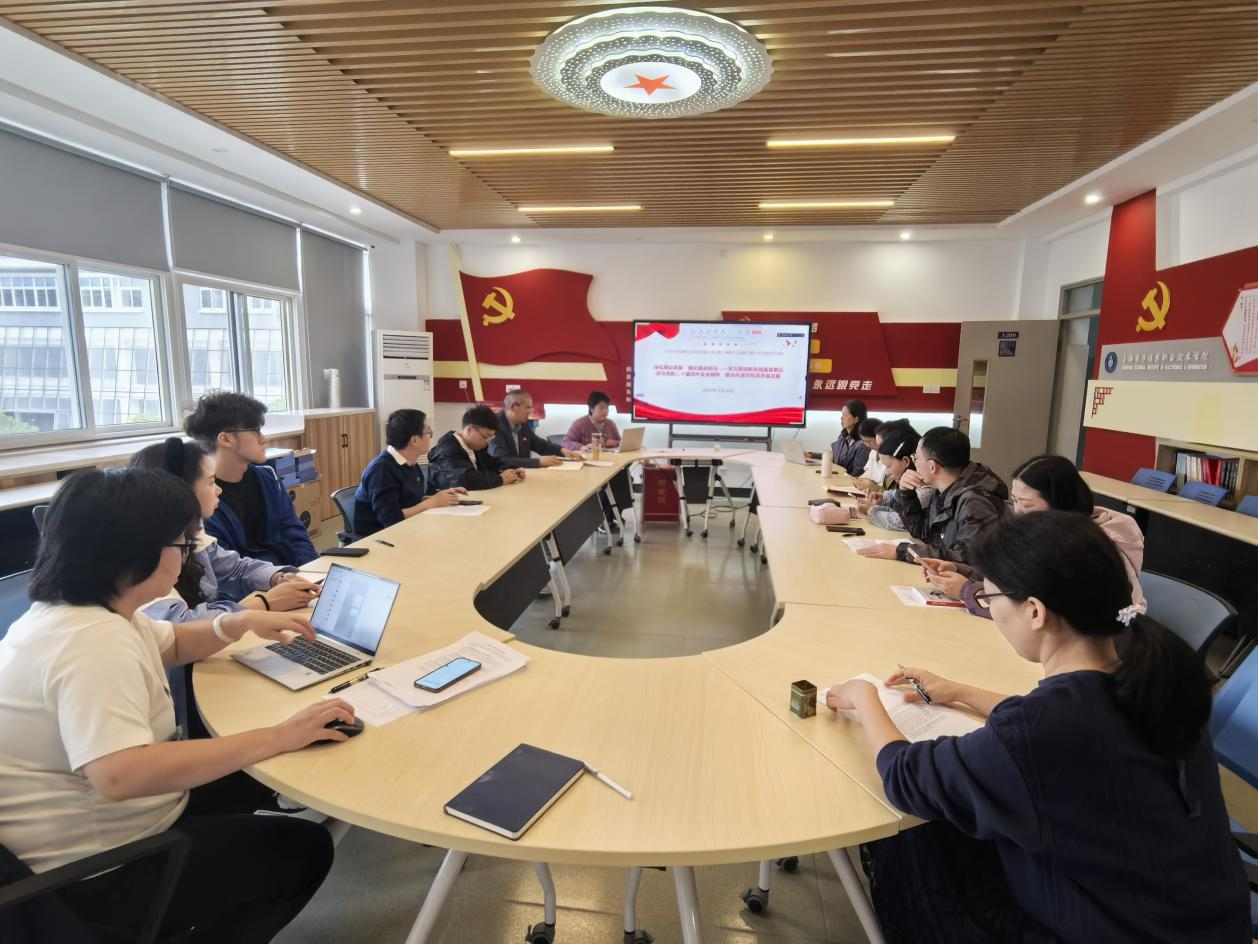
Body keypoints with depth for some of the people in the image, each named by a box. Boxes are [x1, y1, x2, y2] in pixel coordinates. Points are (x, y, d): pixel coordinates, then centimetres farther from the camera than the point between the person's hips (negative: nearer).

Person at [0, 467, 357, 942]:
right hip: (97, 871, -9)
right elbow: (120, 776, -46)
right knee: (306, 848, 0)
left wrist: (240, 623, -1)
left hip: (93, 822, 10)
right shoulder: (94, 641, -33)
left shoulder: (81, 609, 1)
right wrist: (278, 736, -42)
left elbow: (170, 644, 18)